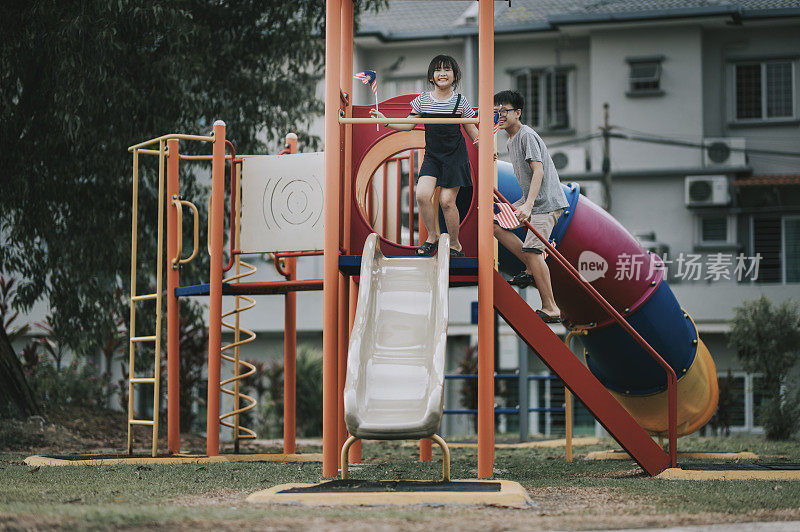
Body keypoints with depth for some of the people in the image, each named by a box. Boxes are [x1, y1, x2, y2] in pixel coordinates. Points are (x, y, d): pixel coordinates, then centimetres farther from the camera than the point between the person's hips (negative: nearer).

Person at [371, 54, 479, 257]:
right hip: (432, 156, 2)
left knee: (447, 201, -7)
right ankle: (432, 237, 5)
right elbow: (409, 125, 11)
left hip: (455, 156, -2)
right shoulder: (422, 100, 2)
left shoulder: (460, 101, -3)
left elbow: (472, 130, 5)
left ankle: (455, 244, 12)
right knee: (422, 194, -16)